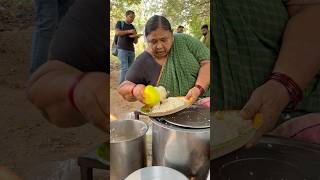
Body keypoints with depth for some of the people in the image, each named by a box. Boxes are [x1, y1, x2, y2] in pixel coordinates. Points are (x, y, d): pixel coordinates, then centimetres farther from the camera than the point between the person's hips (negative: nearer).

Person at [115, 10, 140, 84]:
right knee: (124, 68, -13)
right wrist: (128, 31, -12)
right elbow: (117, 33, -9)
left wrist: (136, 37, -6)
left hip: (131, 50, 5)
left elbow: (135, 42, 17)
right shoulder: (120, 23, 9)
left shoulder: (133, 27, 19)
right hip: (122, 49, -5)